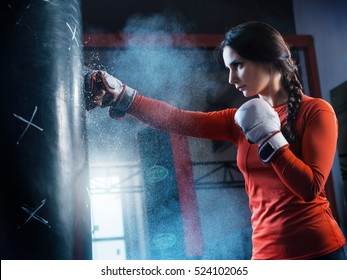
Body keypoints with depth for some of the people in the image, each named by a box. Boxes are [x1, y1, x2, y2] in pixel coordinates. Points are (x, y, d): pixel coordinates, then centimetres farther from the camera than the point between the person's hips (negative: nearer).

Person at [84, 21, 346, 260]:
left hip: (318, 250, -4)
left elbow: (310, 188, -14)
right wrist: (119, 95, -8)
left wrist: (268, 136, -13)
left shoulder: (315, 111, -5)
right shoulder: (241, 120, 9)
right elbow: (177, 120, -1)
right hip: (267, 253, 4)